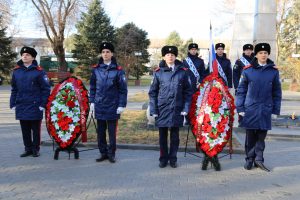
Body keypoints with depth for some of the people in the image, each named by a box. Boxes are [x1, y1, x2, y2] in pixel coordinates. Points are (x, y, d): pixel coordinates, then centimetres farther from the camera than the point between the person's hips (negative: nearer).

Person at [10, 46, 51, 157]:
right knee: (25, 129, 11)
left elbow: (46, 89, -6)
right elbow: (14, 89, 13)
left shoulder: (39, 71, -5)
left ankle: (35, 149, 17)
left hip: (35, 106, -4)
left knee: (35, 129, 6)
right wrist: (13, 104, 7)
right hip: (21, 107, 4)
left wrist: (43, 104, -11)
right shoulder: (16, 71, 8)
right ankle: (28, 148, 22)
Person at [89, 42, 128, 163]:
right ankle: (103, 153, 22)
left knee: (112, 132, 6)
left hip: (113, 106, -3)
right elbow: (92, 87, 12)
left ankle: (111, 154, 18)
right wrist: (92, 101, 6)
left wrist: (121, 105, -8)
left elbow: (123, 89, -4)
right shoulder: (96, 69, 5)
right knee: (100, 132, 10)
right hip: (99, 106, 3)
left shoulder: (118, 70, -4)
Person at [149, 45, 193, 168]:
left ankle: (173, 158, 24)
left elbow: (188, 91, 2)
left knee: (175, 135, 9)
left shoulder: (183, 71, 1)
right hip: (162, 109, 0)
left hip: (177, 110, 0)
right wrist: (153, 110, -4)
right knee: (163, 135, 10)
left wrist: (186, 108, -5)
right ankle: (163, 158, 24)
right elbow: (152, 92, 2)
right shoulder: (158, 72, 1)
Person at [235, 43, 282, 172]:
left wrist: (276, 110, 4)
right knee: (250, 135, 6)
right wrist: (240, 108, -3)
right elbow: (241, 90, 2)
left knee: (262, 135, 7)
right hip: (250, 108, -1)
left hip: (265, 109, 1)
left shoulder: (274, 71, 3)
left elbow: (277, 92, 7)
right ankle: (249, 159, 19)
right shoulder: (247, 70, -1)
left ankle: (259, 159, 19)